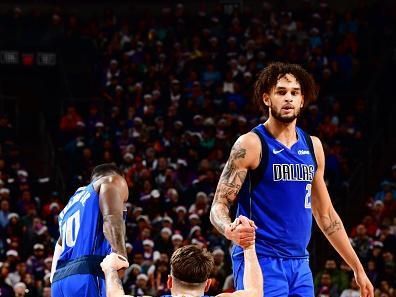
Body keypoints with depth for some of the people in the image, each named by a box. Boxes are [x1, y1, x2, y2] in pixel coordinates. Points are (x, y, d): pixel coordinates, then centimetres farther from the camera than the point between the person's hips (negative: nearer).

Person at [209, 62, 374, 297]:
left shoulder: (313, 146, 13)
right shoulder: (251, 144, -6)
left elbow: (325, 214, 20)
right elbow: (219, 205, -8)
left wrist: (358, 268, 19)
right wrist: (231, 231, -32)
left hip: (300, 265, 6)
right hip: (260, 261, -6)